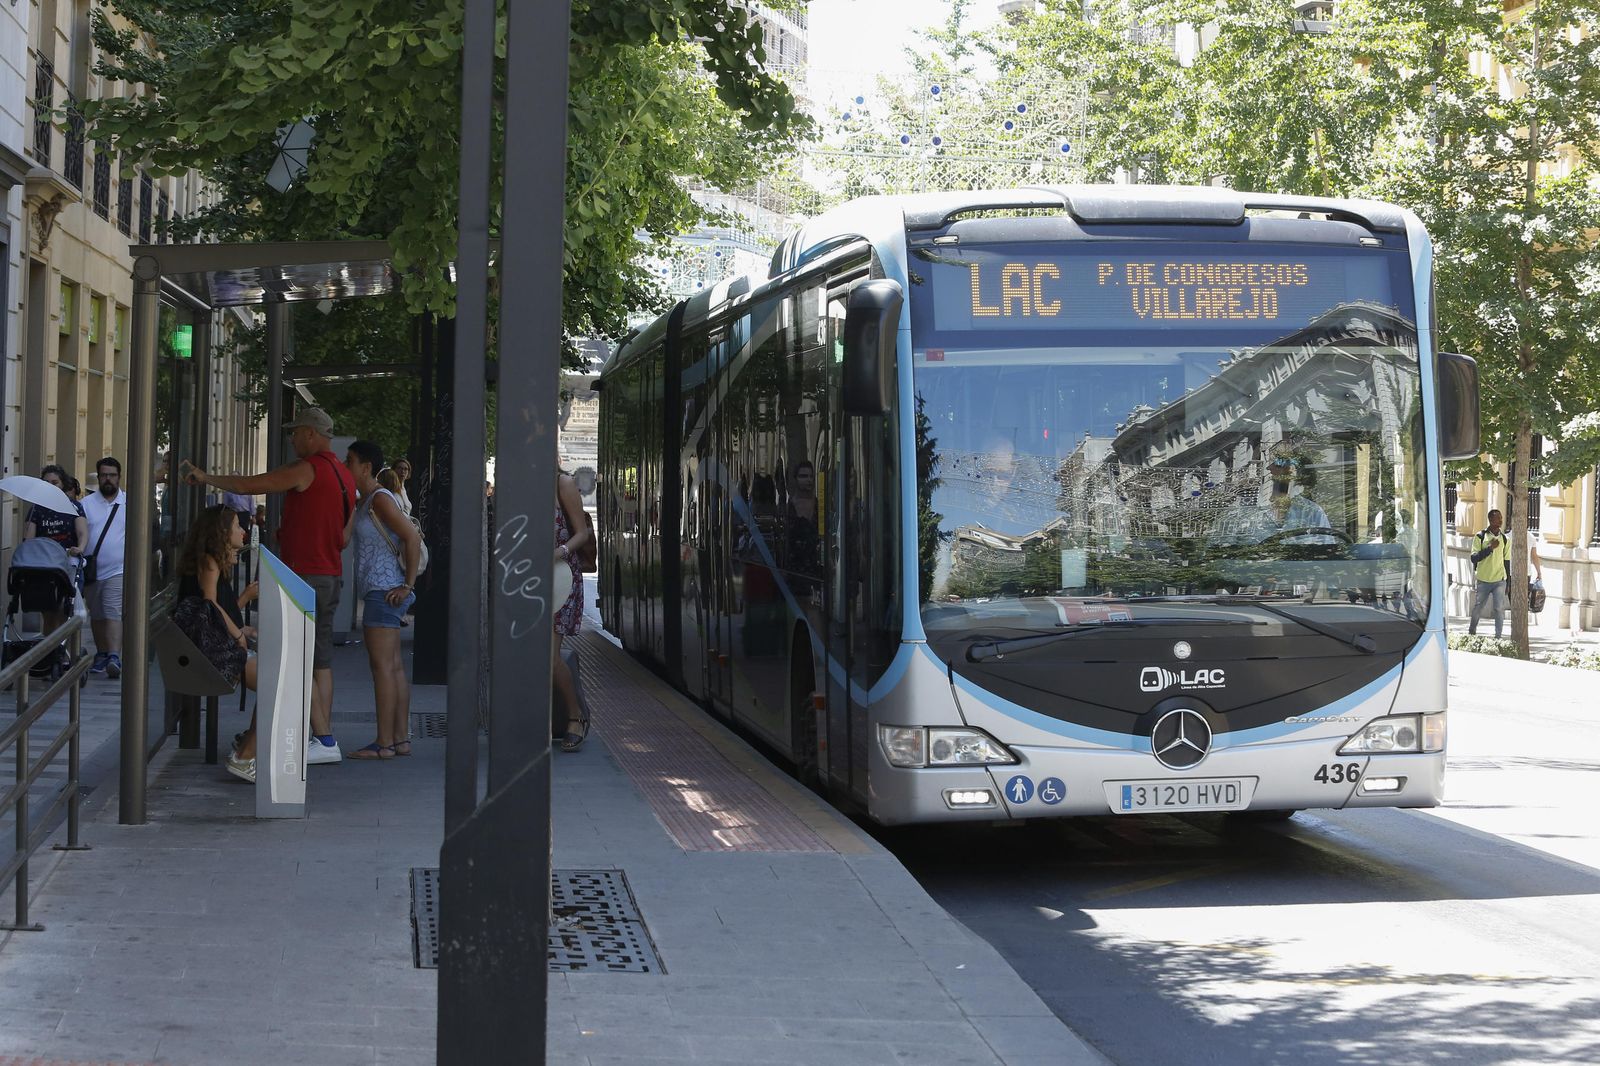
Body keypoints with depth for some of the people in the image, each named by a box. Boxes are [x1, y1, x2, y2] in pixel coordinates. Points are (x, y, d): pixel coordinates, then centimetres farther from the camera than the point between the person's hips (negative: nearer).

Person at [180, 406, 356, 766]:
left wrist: (204, 477, 3)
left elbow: (247, 485, -12)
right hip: (331, 575, 9)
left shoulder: (306, 470, -13)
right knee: (320, 660, 11)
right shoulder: (343, 475, 15)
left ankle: (323, 740, -9)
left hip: (304, 576, -9)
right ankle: (326, 738, 11)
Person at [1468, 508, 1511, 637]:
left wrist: (1507, 583, 11)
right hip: (1483, 580, -1)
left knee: (1499, 609, -9)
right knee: (1477, 609, 10)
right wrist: (1490, 548, -19)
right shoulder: (1480, 537, -3)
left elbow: (1507, 562, 12)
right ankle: (1471, 635, 29)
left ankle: (1498, 637, -3)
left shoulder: (1504, 539, 6)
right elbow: (1474, 558, -9)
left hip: (1499, 580, 1)